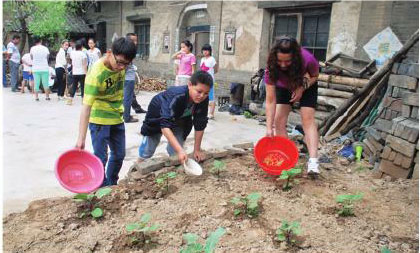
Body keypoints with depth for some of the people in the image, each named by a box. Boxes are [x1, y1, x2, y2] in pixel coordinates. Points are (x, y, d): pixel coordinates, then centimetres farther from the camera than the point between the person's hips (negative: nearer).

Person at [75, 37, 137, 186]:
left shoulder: (121, 63, -9)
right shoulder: (96, 73, -29)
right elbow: (86, 106, -33)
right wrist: (81, 138, -37)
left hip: (117, 117, 7)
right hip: (99, 118, -7)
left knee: (119, 155, 15)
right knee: (101, 157, -3)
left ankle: (112, 185, 34)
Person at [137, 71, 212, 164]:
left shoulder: (204, 100, -30)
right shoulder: (175, 96, -44)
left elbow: (200, 125, -18)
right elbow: (165, 126, -51)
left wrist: (197, 150, -16)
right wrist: (180, 150, -60)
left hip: (179, 118, 4)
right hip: (158, 115, -3)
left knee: (175, 152, 1)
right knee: (147, 151, 8)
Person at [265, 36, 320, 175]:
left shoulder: (307, 59, -38)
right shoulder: (271, 67, -35)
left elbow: (315, 76, -12)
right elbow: (270, 100, -35)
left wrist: (302, 88, -31)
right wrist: (269, 128, -41)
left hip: (307, 86, -1)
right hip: (284, 87, 2)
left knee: (308, 119, -16)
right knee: (279, 120, -10)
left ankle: (313, 161, -22)